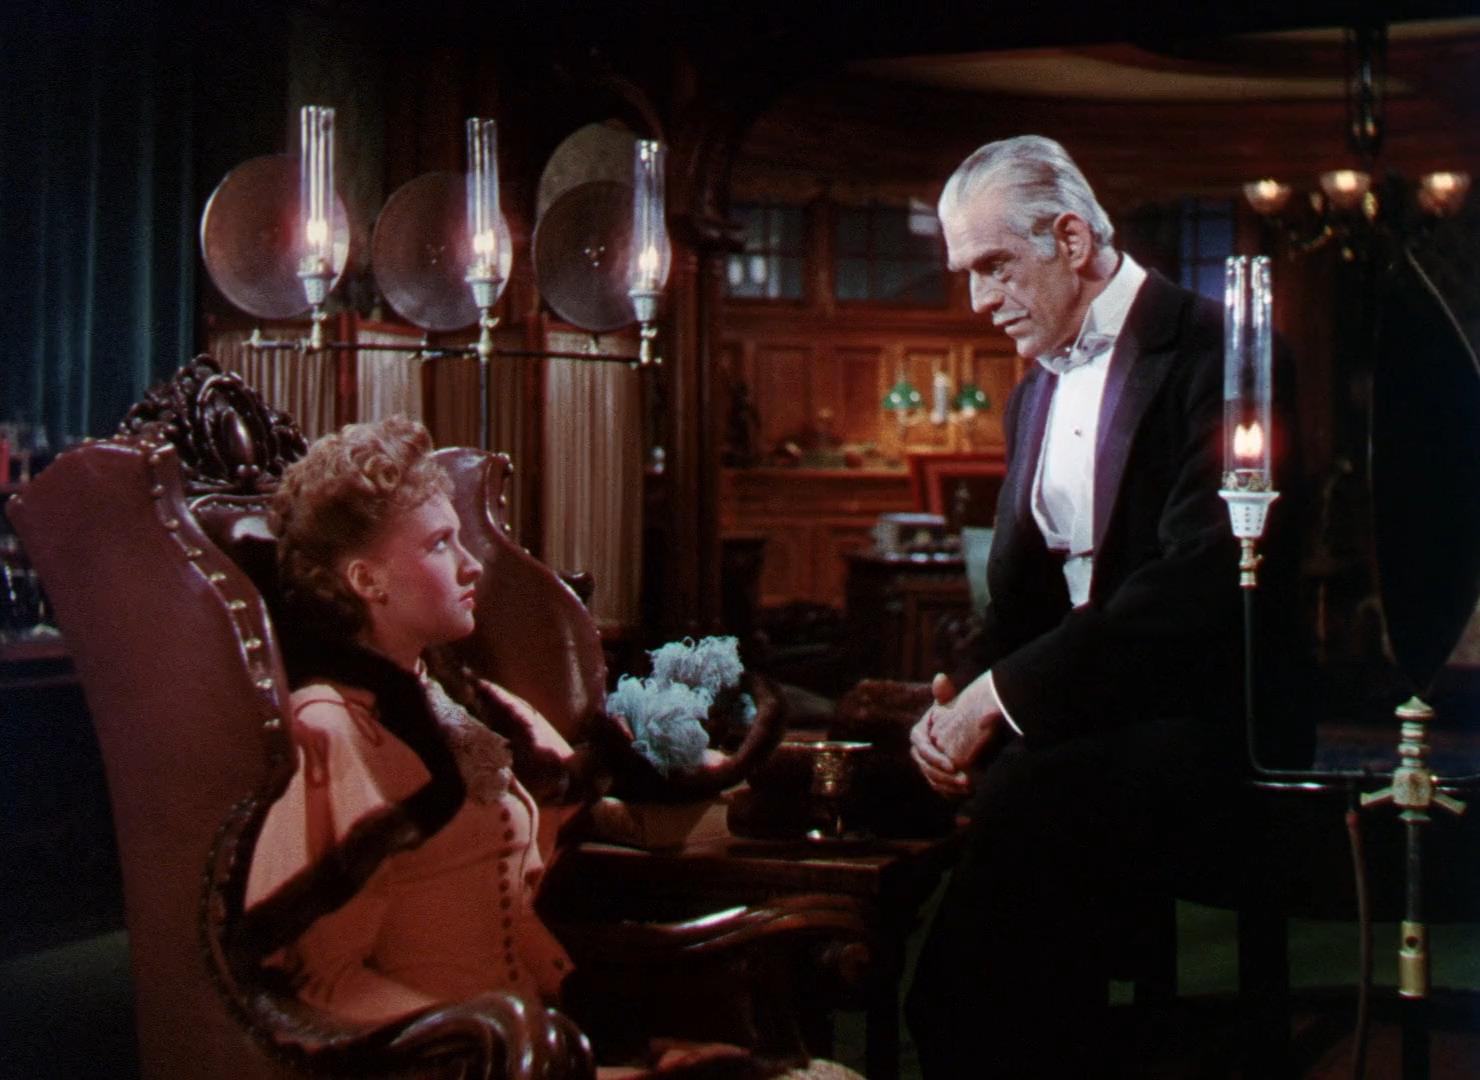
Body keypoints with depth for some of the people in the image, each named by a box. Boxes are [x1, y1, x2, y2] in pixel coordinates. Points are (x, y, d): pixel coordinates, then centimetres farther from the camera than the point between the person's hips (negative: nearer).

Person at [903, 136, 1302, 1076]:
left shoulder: (1206, 347, -8)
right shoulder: (1035, 396, 19)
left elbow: (1202, 578, -19)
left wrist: (1005, 692, -20)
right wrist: (960, 696, -5)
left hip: (1197, 716, -7)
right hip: (1081, 712, 7)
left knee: (1027, 806, -32)